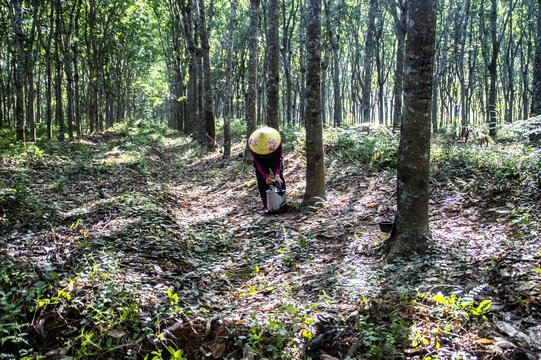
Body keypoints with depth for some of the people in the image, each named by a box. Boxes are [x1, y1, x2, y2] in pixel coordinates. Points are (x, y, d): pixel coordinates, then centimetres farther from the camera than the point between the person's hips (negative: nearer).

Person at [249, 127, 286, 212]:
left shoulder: (277, 142, -37)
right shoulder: (254, 145, -36)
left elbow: (278, 159, -29)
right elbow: (258, 163, -27)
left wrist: (277, 174, -40)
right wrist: (266, 176, -37)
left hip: (275, 161, 0)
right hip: (261, 162, 0)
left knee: (280, 179, -10)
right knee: (262, 182, -11)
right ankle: (266, 205, -7)